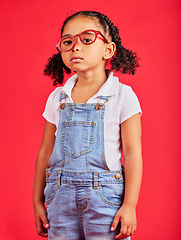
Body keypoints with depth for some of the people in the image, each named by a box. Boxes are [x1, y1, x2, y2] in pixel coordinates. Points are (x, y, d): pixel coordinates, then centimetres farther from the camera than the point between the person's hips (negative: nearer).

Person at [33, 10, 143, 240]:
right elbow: (45, 152, 12)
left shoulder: (122, 95, -4)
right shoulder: (57, 98, 8)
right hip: (61, 196, 4)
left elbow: (133, 153, -6)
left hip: (105, 195, -3)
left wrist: (129, 205, -11)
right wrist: (38, 201, 12)